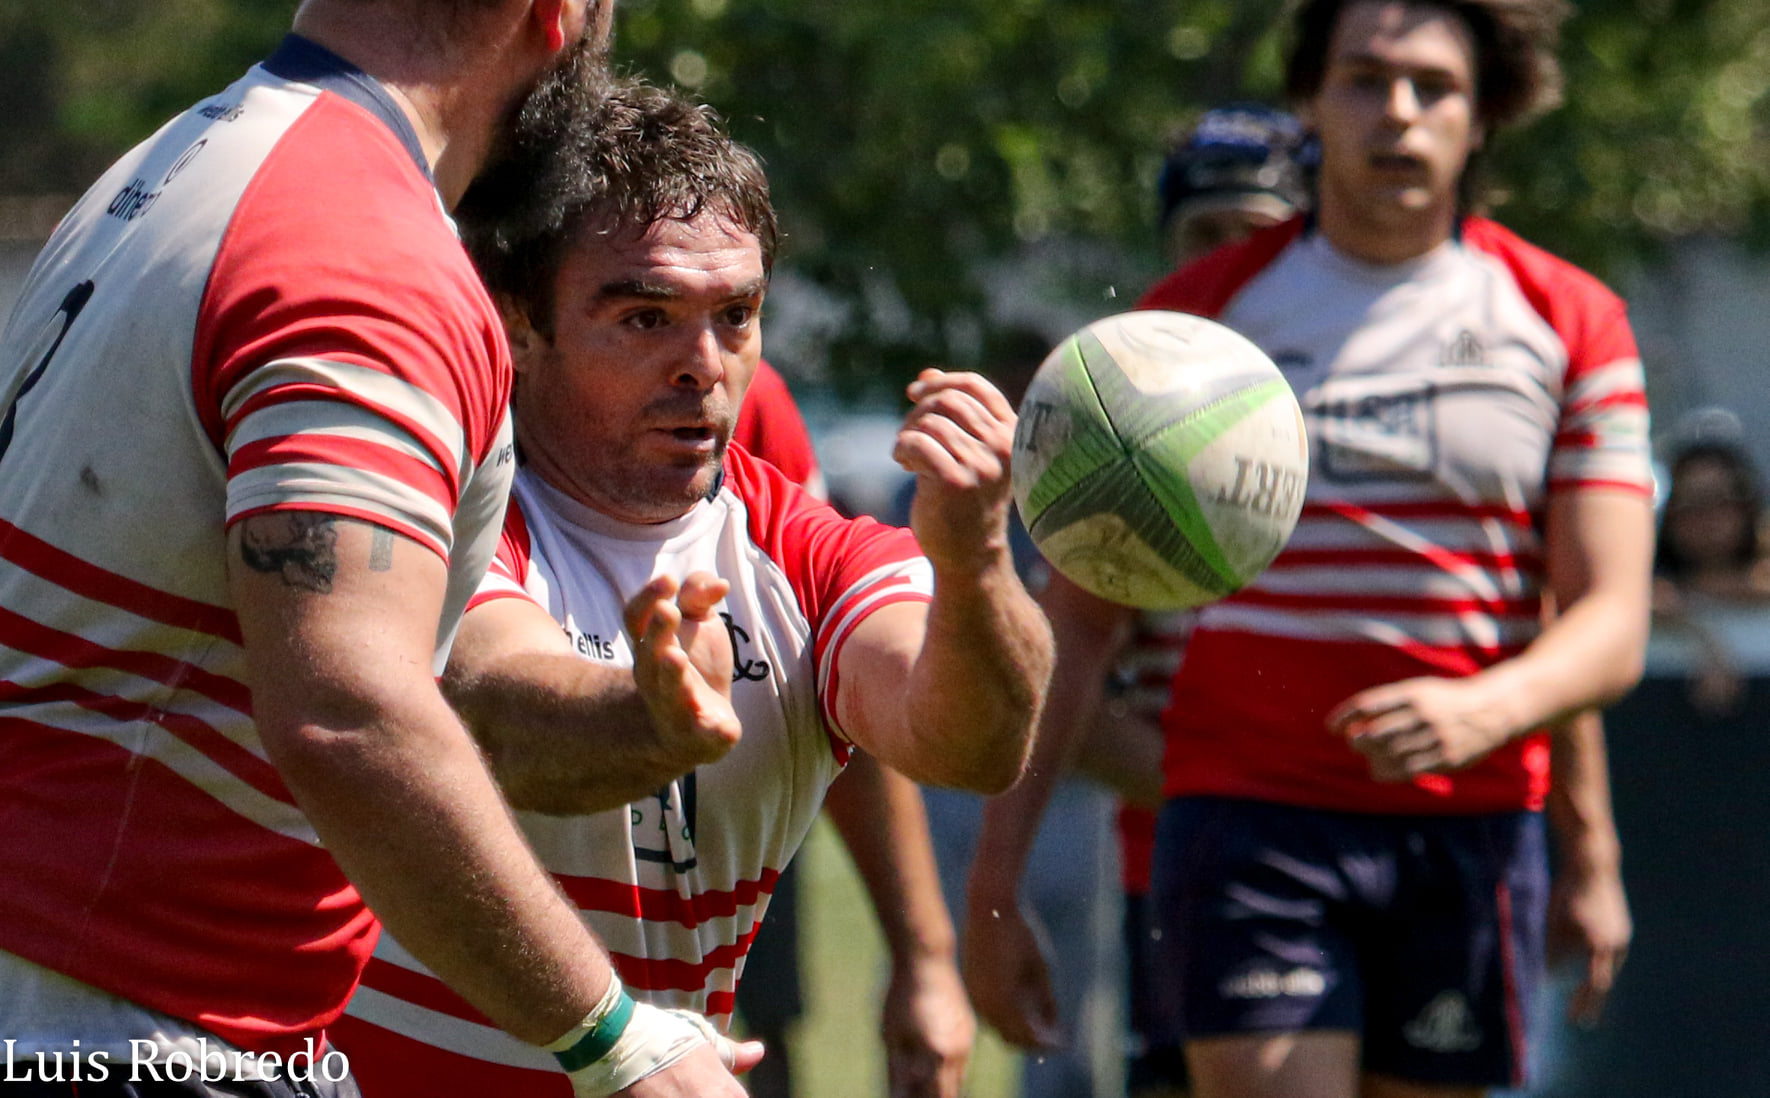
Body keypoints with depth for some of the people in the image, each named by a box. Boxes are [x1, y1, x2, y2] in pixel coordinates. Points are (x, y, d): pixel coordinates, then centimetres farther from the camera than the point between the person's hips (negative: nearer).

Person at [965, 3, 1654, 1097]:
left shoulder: (1571, 321, 6)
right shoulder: (1190, 316, 4)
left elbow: (1610, 625, -1)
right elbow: (1077, 619, 6)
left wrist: (1486, 709, -24)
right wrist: (995, 881, 0)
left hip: (1474, 824, 2)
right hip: (1249, 813, -1)